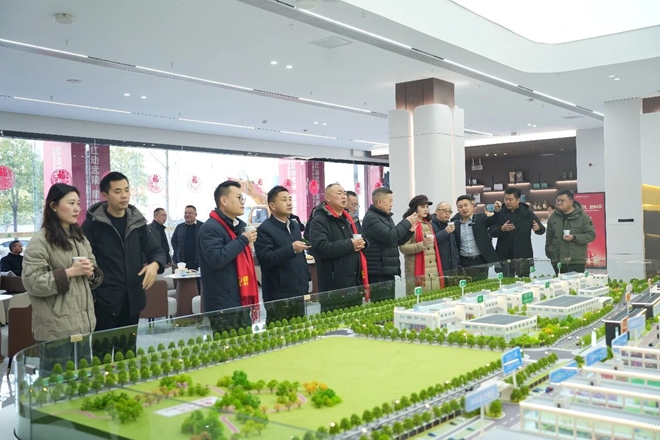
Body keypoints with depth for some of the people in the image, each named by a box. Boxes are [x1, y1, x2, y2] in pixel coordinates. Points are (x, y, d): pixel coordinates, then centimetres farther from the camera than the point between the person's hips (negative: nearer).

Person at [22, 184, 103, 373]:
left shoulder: (80, 238, 14)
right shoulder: (40, 241, -9)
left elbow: (96, 276, 18)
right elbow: (32, 282, -16)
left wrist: (90, 272, -4)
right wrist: (69, 272, -19)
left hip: (83, 323, 7)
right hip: (56, 328, -7)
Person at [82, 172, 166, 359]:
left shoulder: (137, 221, 8)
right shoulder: (93, 224, -7)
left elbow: (156, 250, 10)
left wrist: (155, 264, -14)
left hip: (132, 299, 5)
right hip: (103, 300, -5)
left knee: (128, 355, 15)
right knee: (102, 356, 0)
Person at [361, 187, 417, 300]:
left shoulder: (386, 217, 18)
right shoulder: (371, 218, -13)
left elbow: (396, 241, 24)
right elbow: (389, 236, -24)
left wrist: (410, 230, 8)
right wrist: (406, 222, -12)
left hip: (388, 271, 10)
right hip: (378, 273, -10)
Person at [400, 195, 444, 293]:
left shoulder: (428, 224, 19)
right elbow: (403, 248, -11)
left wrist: (439, 270, 20)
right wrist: (422, 244, -22)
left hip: (434, 272, 7)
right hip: (418, 273, -7)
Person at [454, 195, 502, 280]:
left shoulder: (481, 218, 4)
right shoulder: (455, 224, 8)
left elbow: (493, 220, -13)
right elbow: (454, 245, 9)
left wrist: (497, 210, -34)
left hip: (480, 261, -2)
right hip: (464, 263, 2)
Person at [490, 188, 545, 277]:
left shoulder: (527, 213, 0)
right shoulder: (500, 214, 3)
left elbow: (542, 230, 2)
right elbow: (492, 233, -1)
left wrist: (538, 228, -21)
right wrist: (502, 229, -21)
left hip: (523, 257, -1)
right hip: (505, 257, 1)